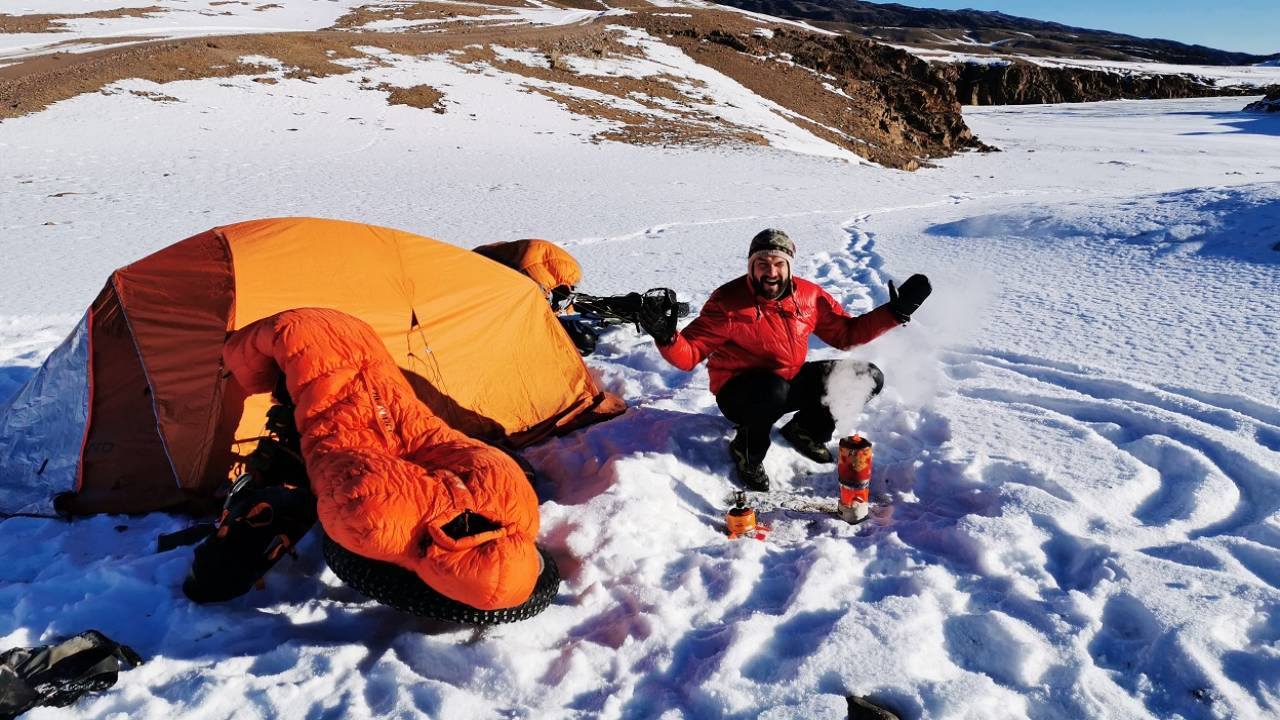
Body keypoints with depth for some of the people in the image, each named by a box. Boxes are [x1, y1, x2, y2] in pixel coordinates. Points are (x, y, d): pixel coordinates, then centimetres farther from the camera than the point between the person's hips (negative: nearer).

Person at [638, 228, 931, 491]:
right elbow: (688, 353, -20)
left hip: (793, 381, 6)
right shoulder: (728, 301, -18)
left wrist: (895, 311, -1)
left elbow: (847, 333, 8)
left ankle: (805, 430, 17)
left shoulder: (809, 295, -3)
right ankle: (748, 452, -8)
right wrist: (667, 337, -42)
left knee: (868, 378, -2)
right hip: (739, 393, -6)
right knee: (773, 390, -42)